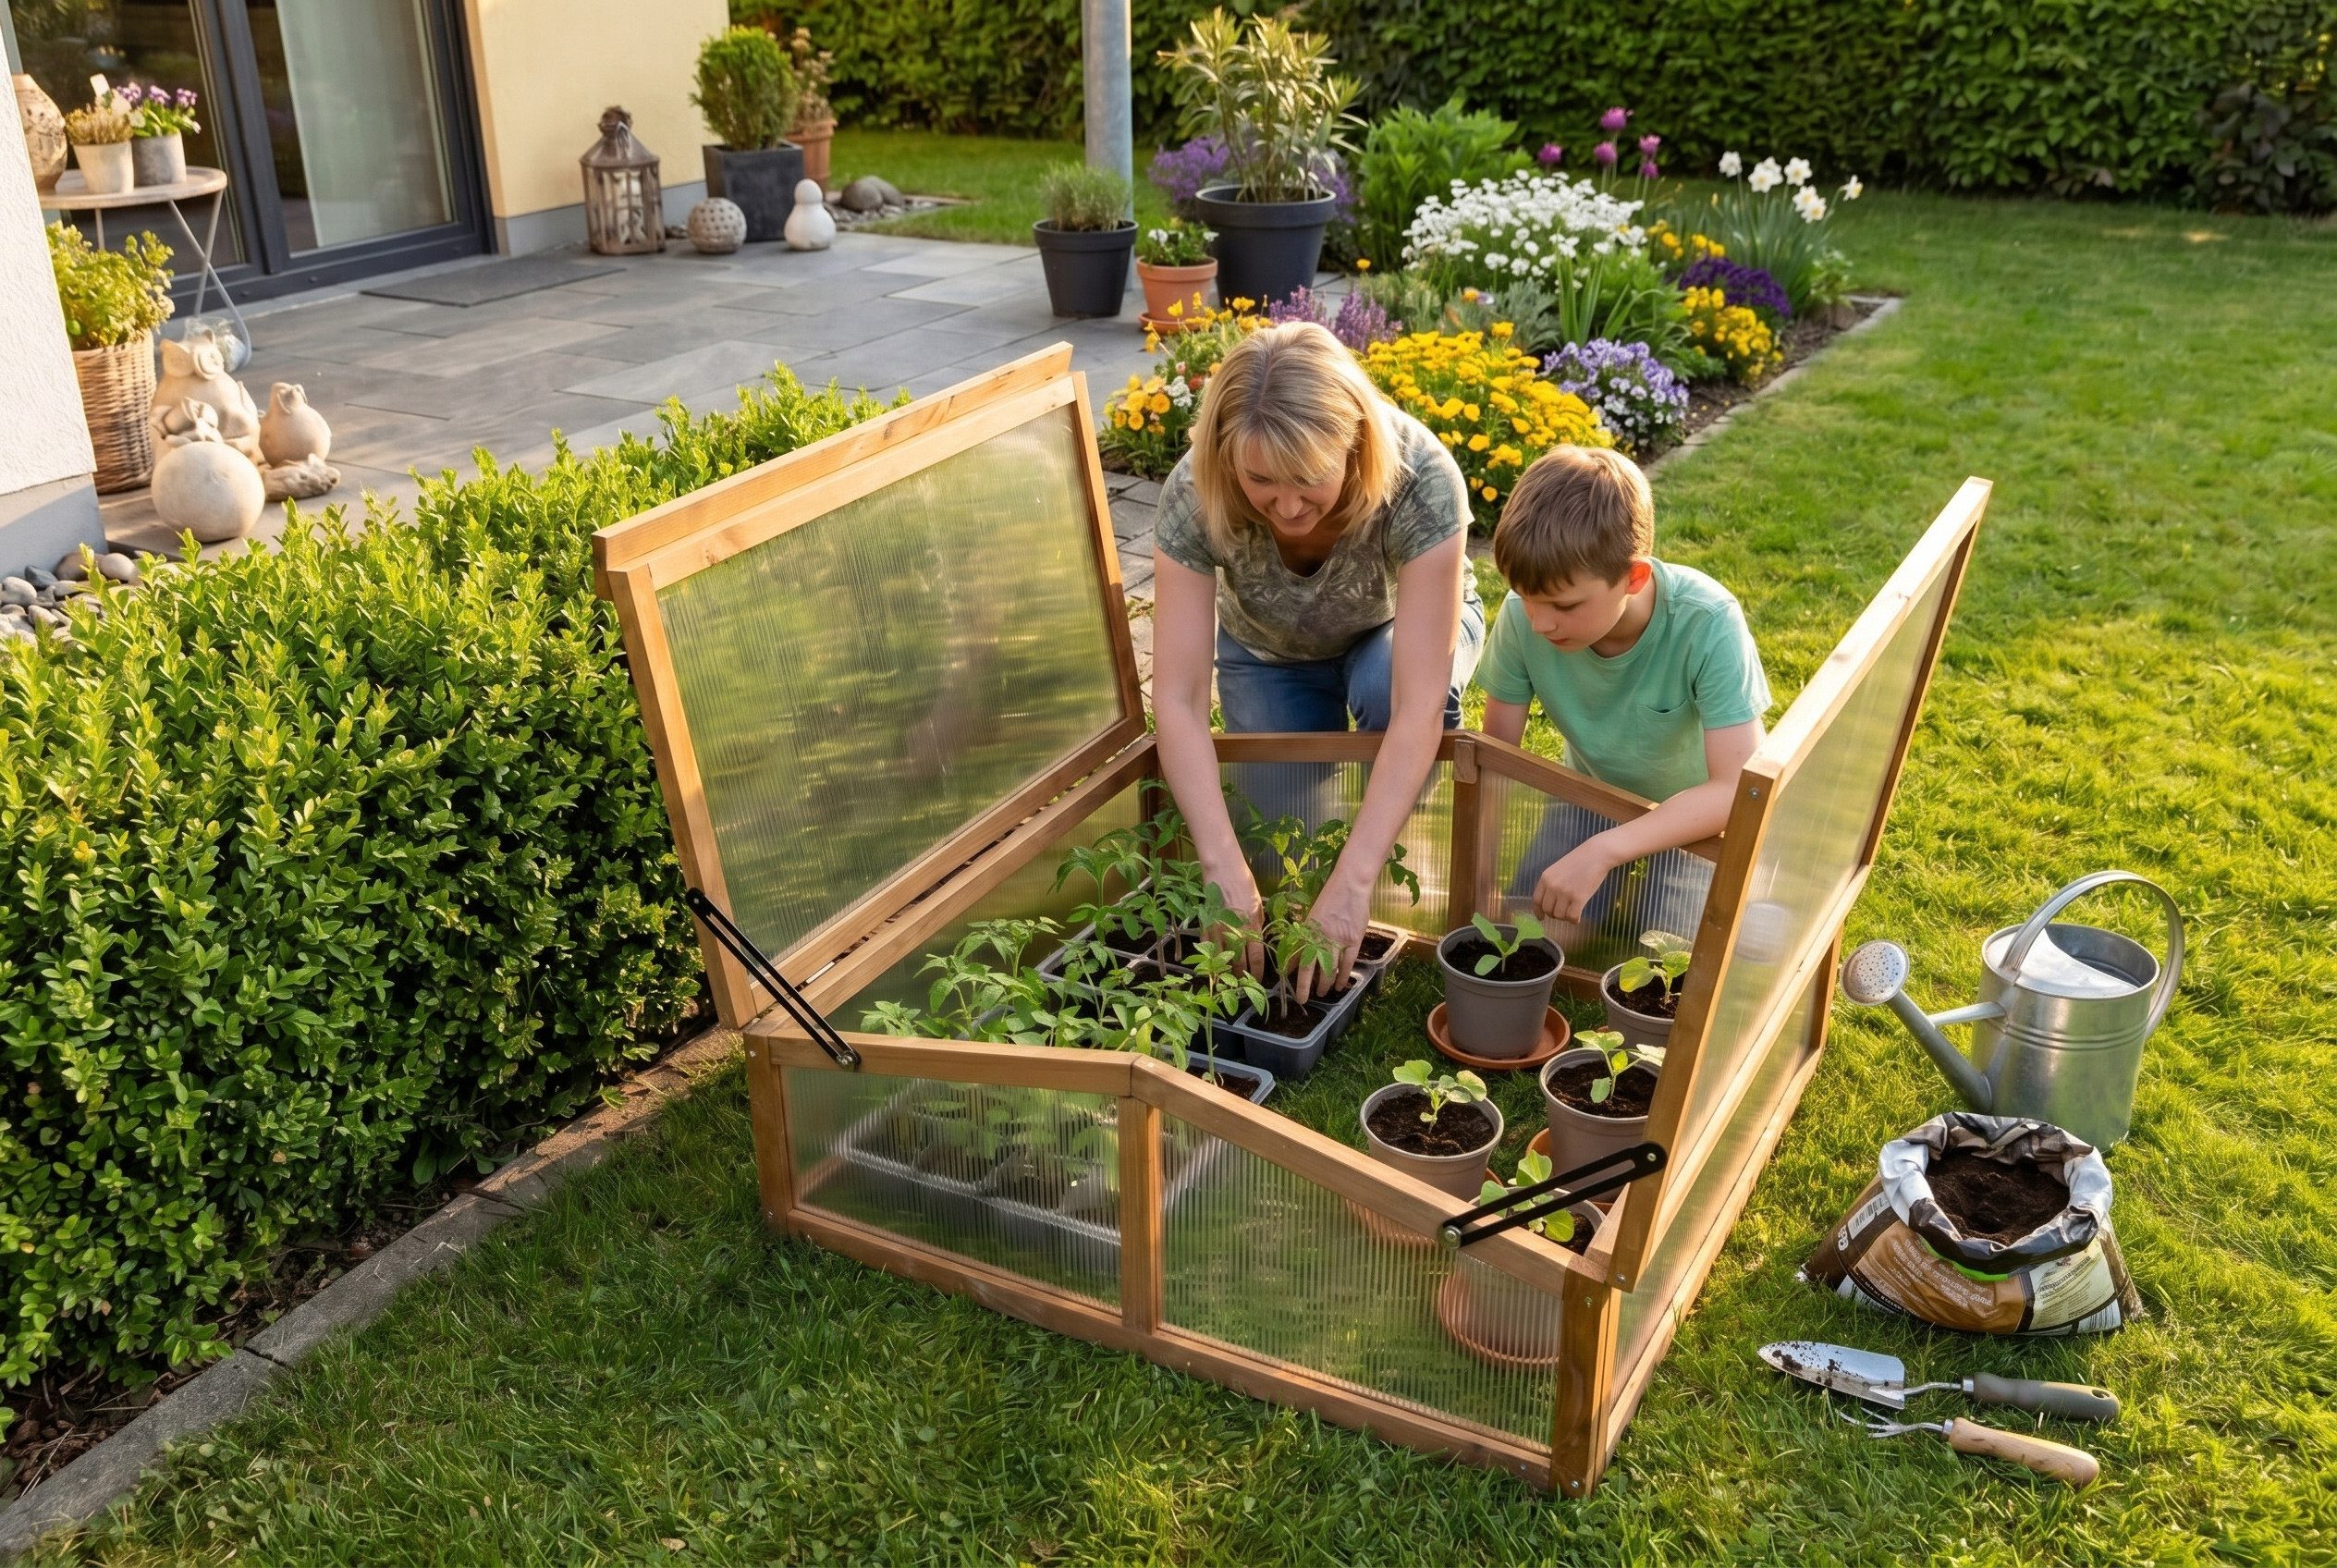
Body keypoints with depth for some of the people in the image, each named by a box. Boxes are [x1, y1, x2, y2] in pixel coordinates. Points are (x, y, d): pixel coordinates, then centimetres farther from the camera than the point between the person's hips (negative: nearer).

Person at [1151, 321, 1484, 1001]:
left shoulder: (1421, 479, -39)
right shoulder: (1193, 494, -34)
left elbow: (1419, 706, -42)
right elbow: (1178, 700, -34)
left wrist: (1352, 882, -48)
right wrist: (1226, 872, -43)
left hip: (1404, 626, -1)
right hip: (1270, 653, 2)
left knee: (1385, 687, -35)